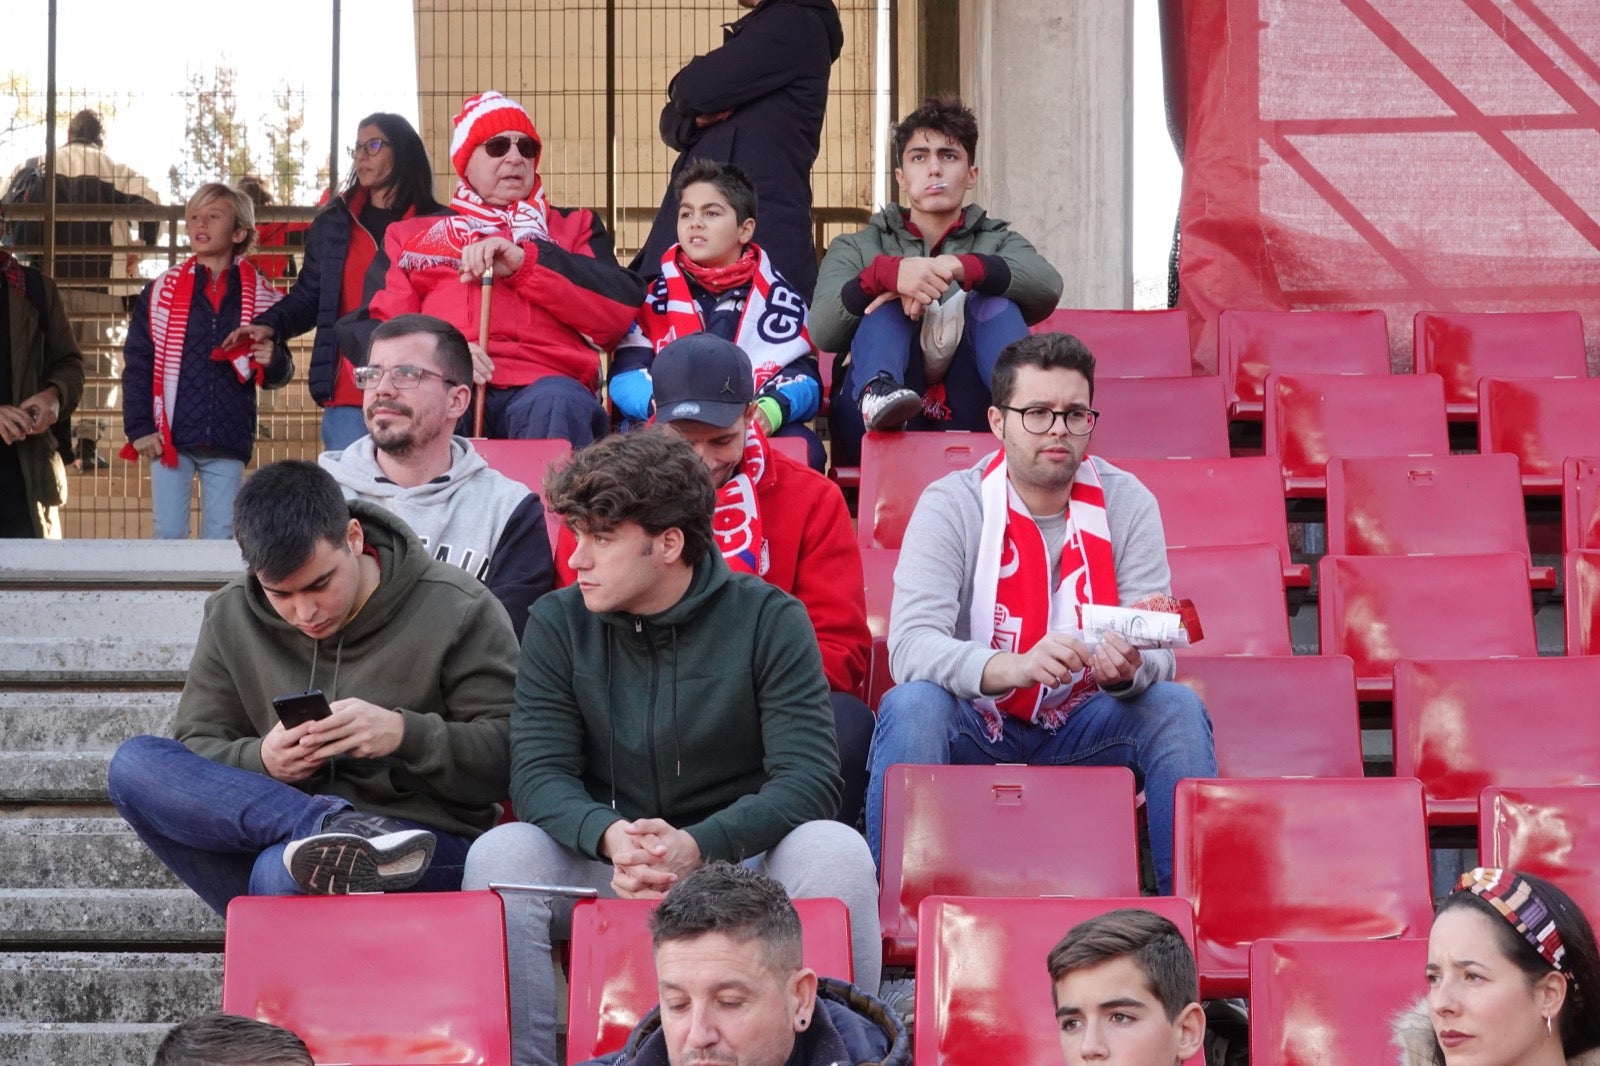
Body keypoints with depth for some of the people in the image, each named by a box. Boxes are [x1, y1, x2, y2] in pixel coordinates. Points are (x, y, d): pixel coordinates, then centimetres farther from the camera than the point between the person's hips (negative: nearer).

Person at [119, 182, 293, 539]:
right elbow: (137, 364, 2)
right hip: (171, 439, -1)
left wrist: (273, 361, -11)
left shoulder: (261, 296, 6)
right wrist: (139, 428, -7)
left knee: (222, 540, 4)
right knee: (168, 537, -1)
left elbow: (277, 376, 12)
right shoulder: (162, 291, 3)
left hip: (228, 443, 1)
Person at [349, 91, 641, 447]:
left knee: (557, 403, -37)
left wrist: (524, 262, -3)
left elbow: (621, 310, 9)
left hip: (544, 382, 0)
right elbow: (369, 327, 13)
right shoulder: (413, 235, 29)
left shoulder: (573, 228, 28)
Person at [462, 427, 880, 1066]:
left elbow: (811, 779, -14)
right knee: (500, 855, -25)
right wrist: (612, 837, -30)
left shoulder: (768, 620, -7)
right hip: (605, 862, 2)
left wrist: (697, 845, -31)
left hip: (739, 859, -2)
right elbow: (538, 775, -7)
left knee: (837, 853, -30)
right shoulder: (556, 625, 0)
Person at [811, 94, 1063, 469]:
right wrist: (886, 273, -21)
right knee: (888, 299, -17)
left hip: (967, 424, 0)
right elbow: (823, 333, -1)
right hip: (876, 423, 0)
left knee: (995, 302, -17)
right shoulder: (857, 248, 22)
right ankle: (879, 393, -47)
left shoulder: (996, 241, 23)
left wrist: (958, 267, -20)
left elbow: (1048, 287, -4)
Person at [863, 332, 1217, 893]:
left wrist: (1130, 666, -35)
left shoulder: (1127, 504, -3)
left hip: (1084, 729, 2)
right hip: (973, 727, -2)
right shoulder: (950, 505, -11)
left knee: (1178, 710, -23)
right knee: (912, 706, -32)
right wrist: (1011, 667, -43)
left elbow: (1158, 653, -9)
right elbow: (910, 646, -25)